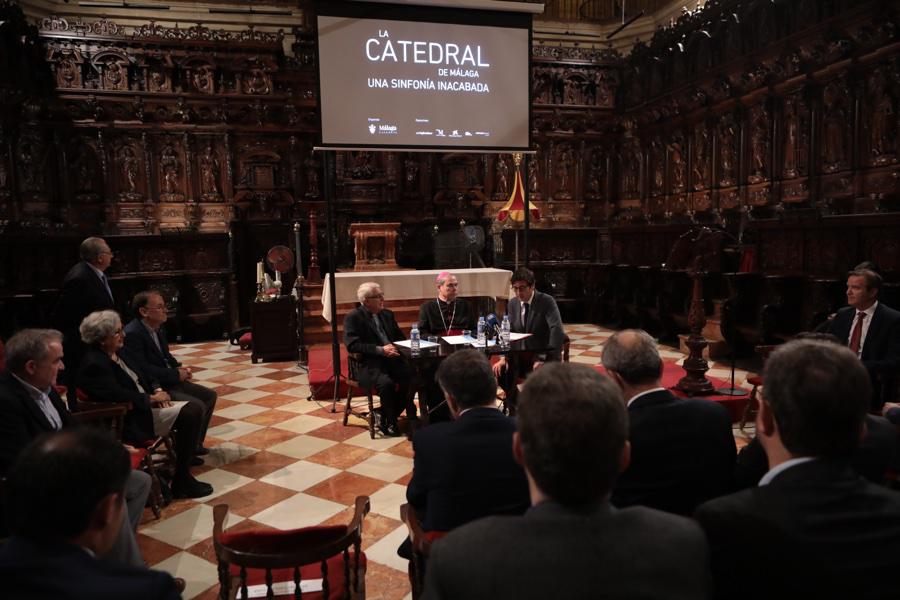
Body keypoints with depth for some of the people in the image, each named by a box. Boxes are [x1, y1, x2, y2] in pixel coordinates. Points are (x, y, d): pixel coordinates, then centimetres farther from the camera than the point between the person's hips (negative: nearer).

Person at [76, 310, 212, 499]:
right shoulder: (94, 364, -19)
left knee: (194, 408, 1)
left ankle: (184, 455, 25)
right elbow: (120, 396, -26)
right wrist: (152, 398, -14)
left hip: (143, 405, 10)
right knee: (190, 413, -19)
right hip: (129, 422, -10)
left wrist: (157, 390, -1)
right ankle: (182, 482, -11)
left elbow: (139, 377, 18)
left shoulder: (116, 354, 11)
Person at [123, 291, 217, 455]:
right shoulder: (132, 334, -21)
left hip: (170, 380, 10)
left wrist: (180, 368, 1)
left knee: (210, 395, 8)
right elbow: (142, 369, -26)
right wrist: (176, 374, -19)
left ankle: (195, 443, 17)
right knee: (197, 406, -21)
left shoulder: (158, 328, 8)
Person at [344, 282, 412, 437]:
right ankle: (389, 423, -10)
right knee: (386, 383, -34)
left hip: (391, 359, 6)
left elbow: (400, 337, 21)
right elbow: (352, 345, -14)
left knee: (413, 376, -20)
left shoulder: (387, 314, 16)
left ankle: (386, 419, -3)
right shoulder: (353, 318, -3)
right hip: (367, 364, -6)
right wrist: (380, 350, -20)